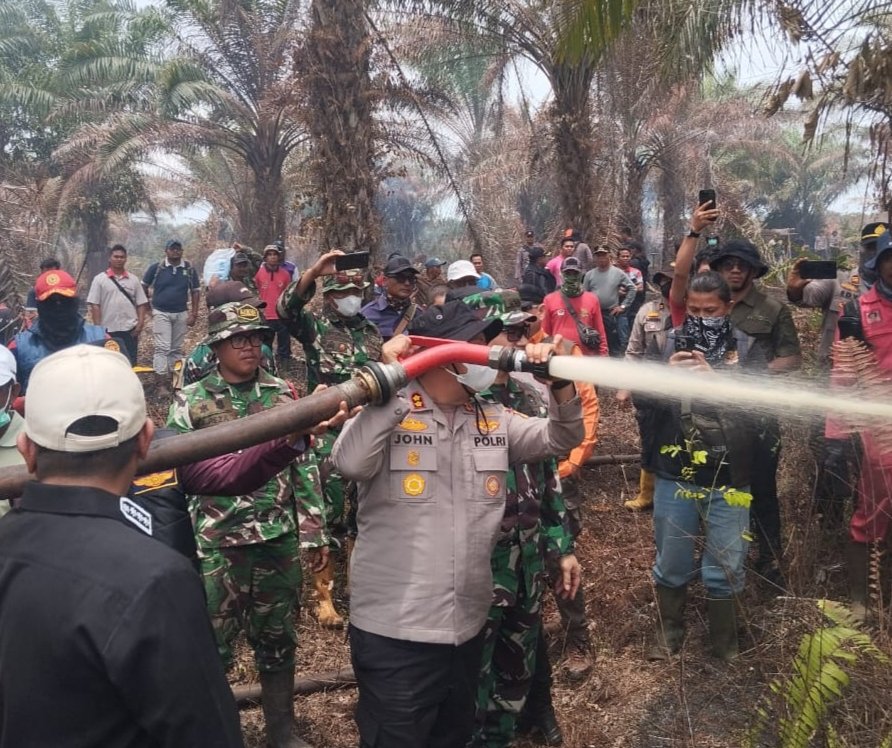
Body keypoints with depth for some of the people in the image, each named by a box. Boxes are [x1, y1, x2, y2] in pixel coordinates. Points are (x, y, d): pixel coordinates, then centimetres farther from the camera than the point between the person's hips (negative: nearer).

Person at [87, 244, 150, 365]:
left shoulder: (133, 280, 7)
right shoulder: (100, 279, 0)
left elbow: (141, 304, 7)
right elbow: (94, 305, -3)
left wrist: (140, 323, -4)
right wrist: (98, 327, -9)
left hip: (129, 329, 2)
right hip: (108, 329, -2)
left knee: (130, 363, 5)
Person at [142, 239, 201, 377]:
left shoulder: (189, 269, 2)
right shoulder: (156, 267, -3)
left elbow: (195, 291, 5)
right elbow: (144, 286, 9)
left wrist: (194, 314, 0)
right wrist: (148, 305, 7)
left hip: (181, 314, 3)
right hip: (161, 313, -3)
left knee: (177, 349, 11)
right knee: (162, 347, -9)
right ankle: (161, 377, -11)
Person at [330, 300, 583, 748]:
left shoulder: (493, 420, 7)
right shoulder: (387, 414, -11)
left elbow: (561, 440, 6)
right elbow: (349, 464, -27)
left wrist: (561, 383, -12)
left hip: (467, 625, 6)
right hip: (394, 631, -6)